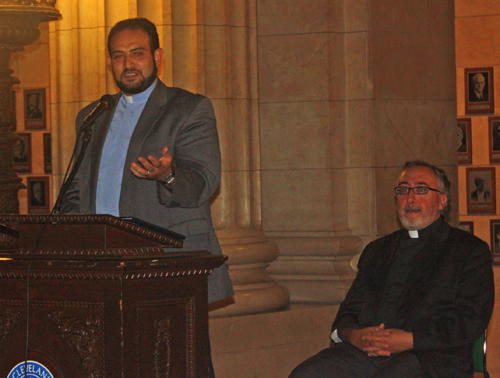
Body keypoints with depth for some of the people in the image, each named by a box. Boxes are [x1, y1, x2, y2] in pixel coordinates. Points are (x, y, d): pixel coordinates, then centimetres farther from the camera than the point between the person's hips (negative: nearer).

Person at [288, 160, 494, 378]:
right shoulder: (376, 250, 28)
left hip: (431, 355, -4)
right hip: (366, 350, 5)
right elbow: (350, 309, 22)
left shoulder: (471, 250, 11)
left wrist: (410, 340, -14)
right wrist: (352, 334, -4)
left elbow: (470, 321, -1)